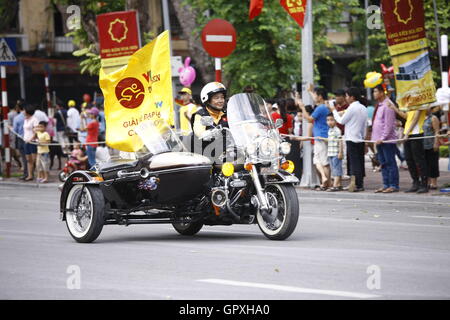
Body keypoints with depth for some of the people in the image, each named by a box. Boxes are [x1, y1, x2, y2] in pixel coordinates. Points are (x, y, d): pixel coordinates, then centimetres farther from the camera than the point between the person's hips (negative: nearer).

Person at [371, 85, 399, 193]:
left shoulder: (387, 105, -13)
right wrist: (375, 138, 15)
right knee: (383, 163, 11)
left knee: (390, 163, -5)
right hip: (379, 140, 9)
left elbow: (388, 124, -17)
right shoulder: (379, 105, 16)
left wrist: (382, 138, -19)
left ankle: (393, 186, -3)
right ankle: (386, 185, 15)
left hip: (387, 140, -9)